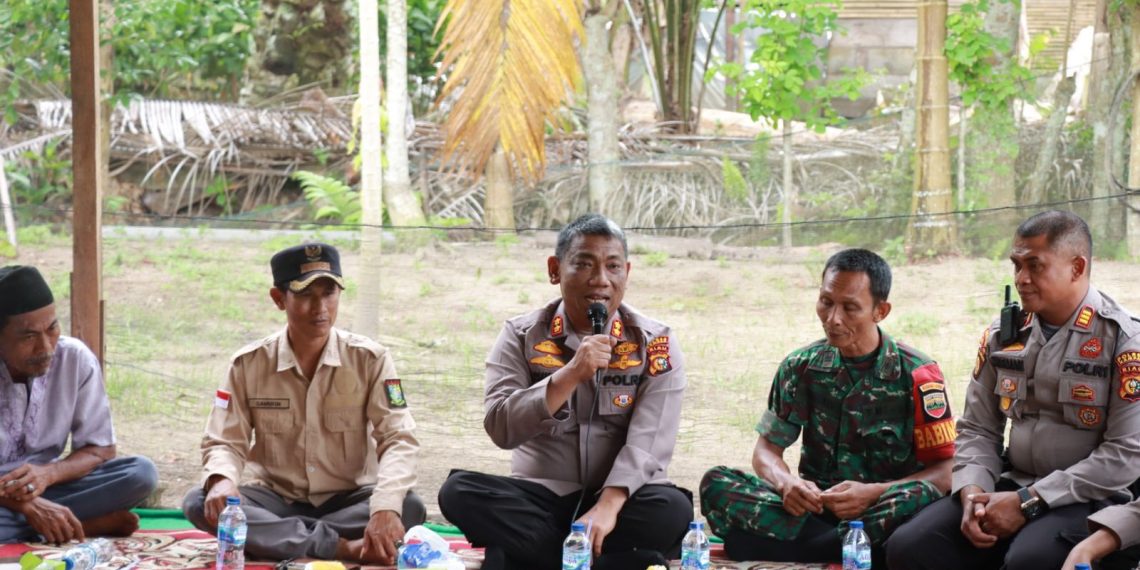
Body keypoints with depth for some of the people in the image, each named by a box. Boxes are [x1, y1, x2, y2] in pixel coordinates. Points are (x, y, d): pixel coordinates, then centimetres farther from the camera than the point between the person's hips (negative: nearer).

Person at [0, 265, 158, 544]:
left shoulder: (76, 359, -9)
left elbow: (101, 449, -3)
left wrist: (48, 474, -24)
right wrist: (27, 505, -35)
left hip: (44, 488, 4)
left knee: (141, 473, -19)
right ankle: (90, 524, -24)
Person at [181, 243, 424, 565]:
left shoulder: (370, 360, -7)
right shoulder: (248, 365, -3)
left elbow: (398, 439, -15)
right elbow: (225, 441, -4)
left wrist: (385, 508, -35)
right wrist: (222, 480, -31)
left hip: (348, 500, -1)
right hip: (276, 499, 1)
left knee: (410, 508, -32)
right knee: (199, 504, -28)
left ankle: (270, 537, -27)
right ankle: (342, 546, -33)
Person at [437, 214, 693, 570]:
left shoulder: (655, 344, -1)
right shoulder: (521, 337, 1)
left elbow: (649, 440, -13)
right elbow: (501, 429, -12)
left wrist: (607, 507, -30)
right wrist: (571, 374, -24)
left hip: (618, 498, -1)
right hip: (540, 497, 1)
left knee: (673, 508, -33)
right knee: (459, 492, -27)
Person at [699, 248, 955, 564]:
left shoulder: (916, 374, -4)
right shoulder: (801, 367, 5)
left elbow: (946, 472, -8)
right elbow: (767, 448, 7)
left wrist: (873, 493, -24)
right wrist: (785, 483, -18)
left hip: (884, 511, -3)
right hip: (814, 509, 3)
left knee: (921, 497, -38)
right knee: (716, 483, -21)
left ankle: (795, 548, -24)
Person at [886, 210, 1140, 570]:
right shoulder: (1004, 334, 10)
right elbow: (978, 429, 14)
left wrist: (1028, 501, -17)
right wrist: (972, 493, -8)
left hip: (1088, 498, -5)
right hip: (1012, 487, 5)